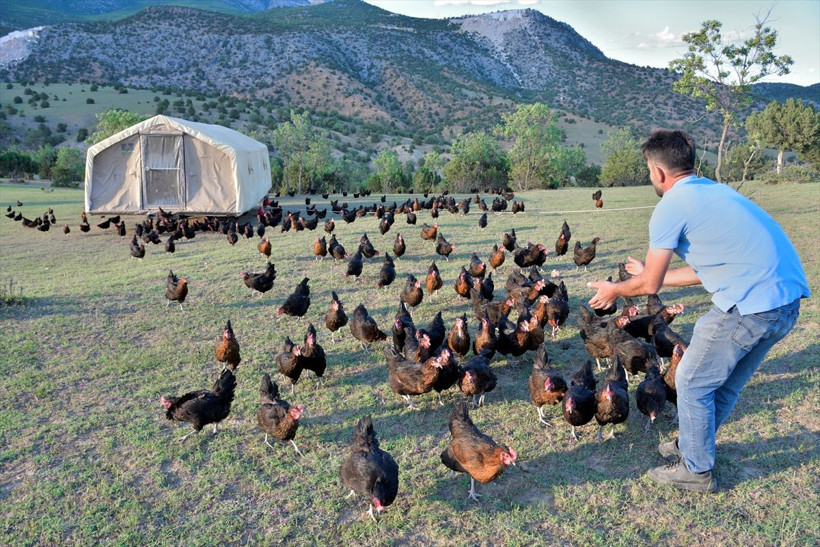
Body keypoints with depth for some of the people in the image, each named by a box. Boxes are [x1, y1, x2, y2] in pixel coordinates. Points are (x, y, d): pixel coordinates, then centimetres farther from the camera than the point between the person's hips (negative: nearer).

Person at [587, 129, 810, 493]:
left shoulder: (672, 207, -9)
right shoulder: (714, 190, 18)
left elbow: (649, 285, -4)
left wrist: (615, 291, 16)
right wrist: (650, 272, 36)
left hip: (750, 306, -9)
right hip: (788, 300, 9)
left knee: (692, 383, 9)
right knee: (726, 385, 23)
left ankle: (696, 471, 24)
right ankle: (693, 447, 41)